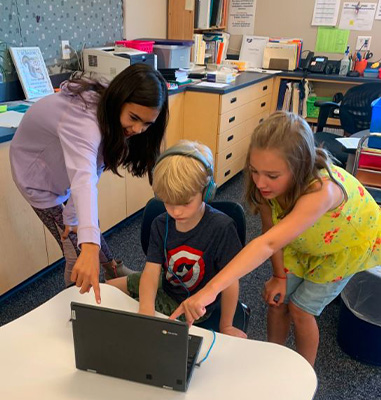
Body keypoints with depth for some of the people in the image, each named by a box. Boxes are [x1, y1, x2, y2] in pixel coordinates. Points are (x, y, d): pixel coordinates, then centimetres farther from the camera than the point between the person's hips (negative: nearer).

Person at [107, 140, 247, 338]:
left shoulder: (221, 227, -31)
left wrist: (225, 326, -14)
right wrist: (146, 306, -40)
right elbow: (152, 271, -21)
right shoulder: (161, 225, -14)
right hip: (165, 286, 5)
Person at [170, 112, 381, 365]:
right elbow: (271, 231, -14)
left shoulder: (322, 190, -48)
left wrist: (211, 290, -66)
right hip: (304, 241, 5)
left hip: (349, 244, -4)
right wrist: (279, 277, -13)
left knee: (300, 308, -1)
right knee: (277, 299, 2)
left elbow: (268, 244, -59)